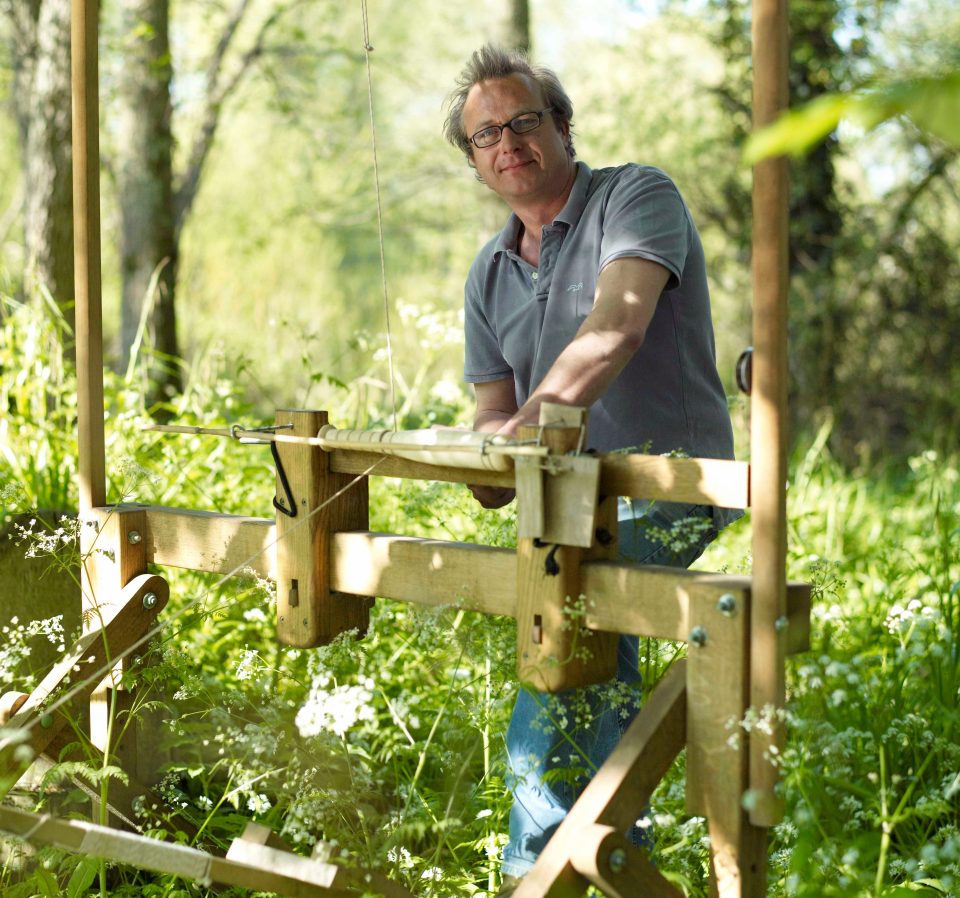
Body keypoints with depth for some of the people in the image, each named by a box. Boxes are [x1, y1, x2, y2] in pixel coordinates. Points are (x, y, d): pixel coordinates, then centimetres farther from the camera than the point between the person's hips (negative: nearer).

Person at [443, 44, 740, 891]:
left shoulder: (636, 197, -8)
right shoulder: (491, 273, 14)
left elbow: (617, 328, -25)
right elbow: (496, 412, 14)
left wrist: (533, 420, -37)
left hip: (667, 483, -8)